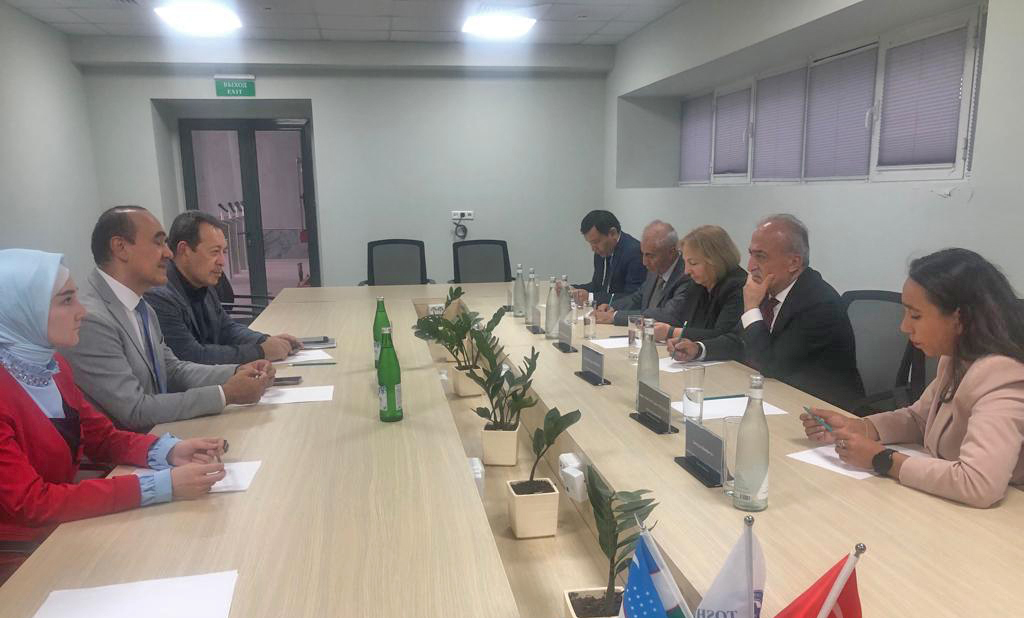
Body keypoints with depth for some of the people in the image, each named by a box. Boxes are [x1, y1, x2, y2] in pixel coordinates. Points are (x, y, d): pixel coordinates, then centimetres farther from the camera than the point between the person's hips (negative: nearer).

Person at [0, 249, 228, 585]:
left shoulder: (52, 366, 2)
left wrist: (169, 450, -13)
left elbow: (102, 437, 7)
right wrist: (161, 485, -30)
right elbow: (32, 504, -25)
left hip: (63, 527, 7)